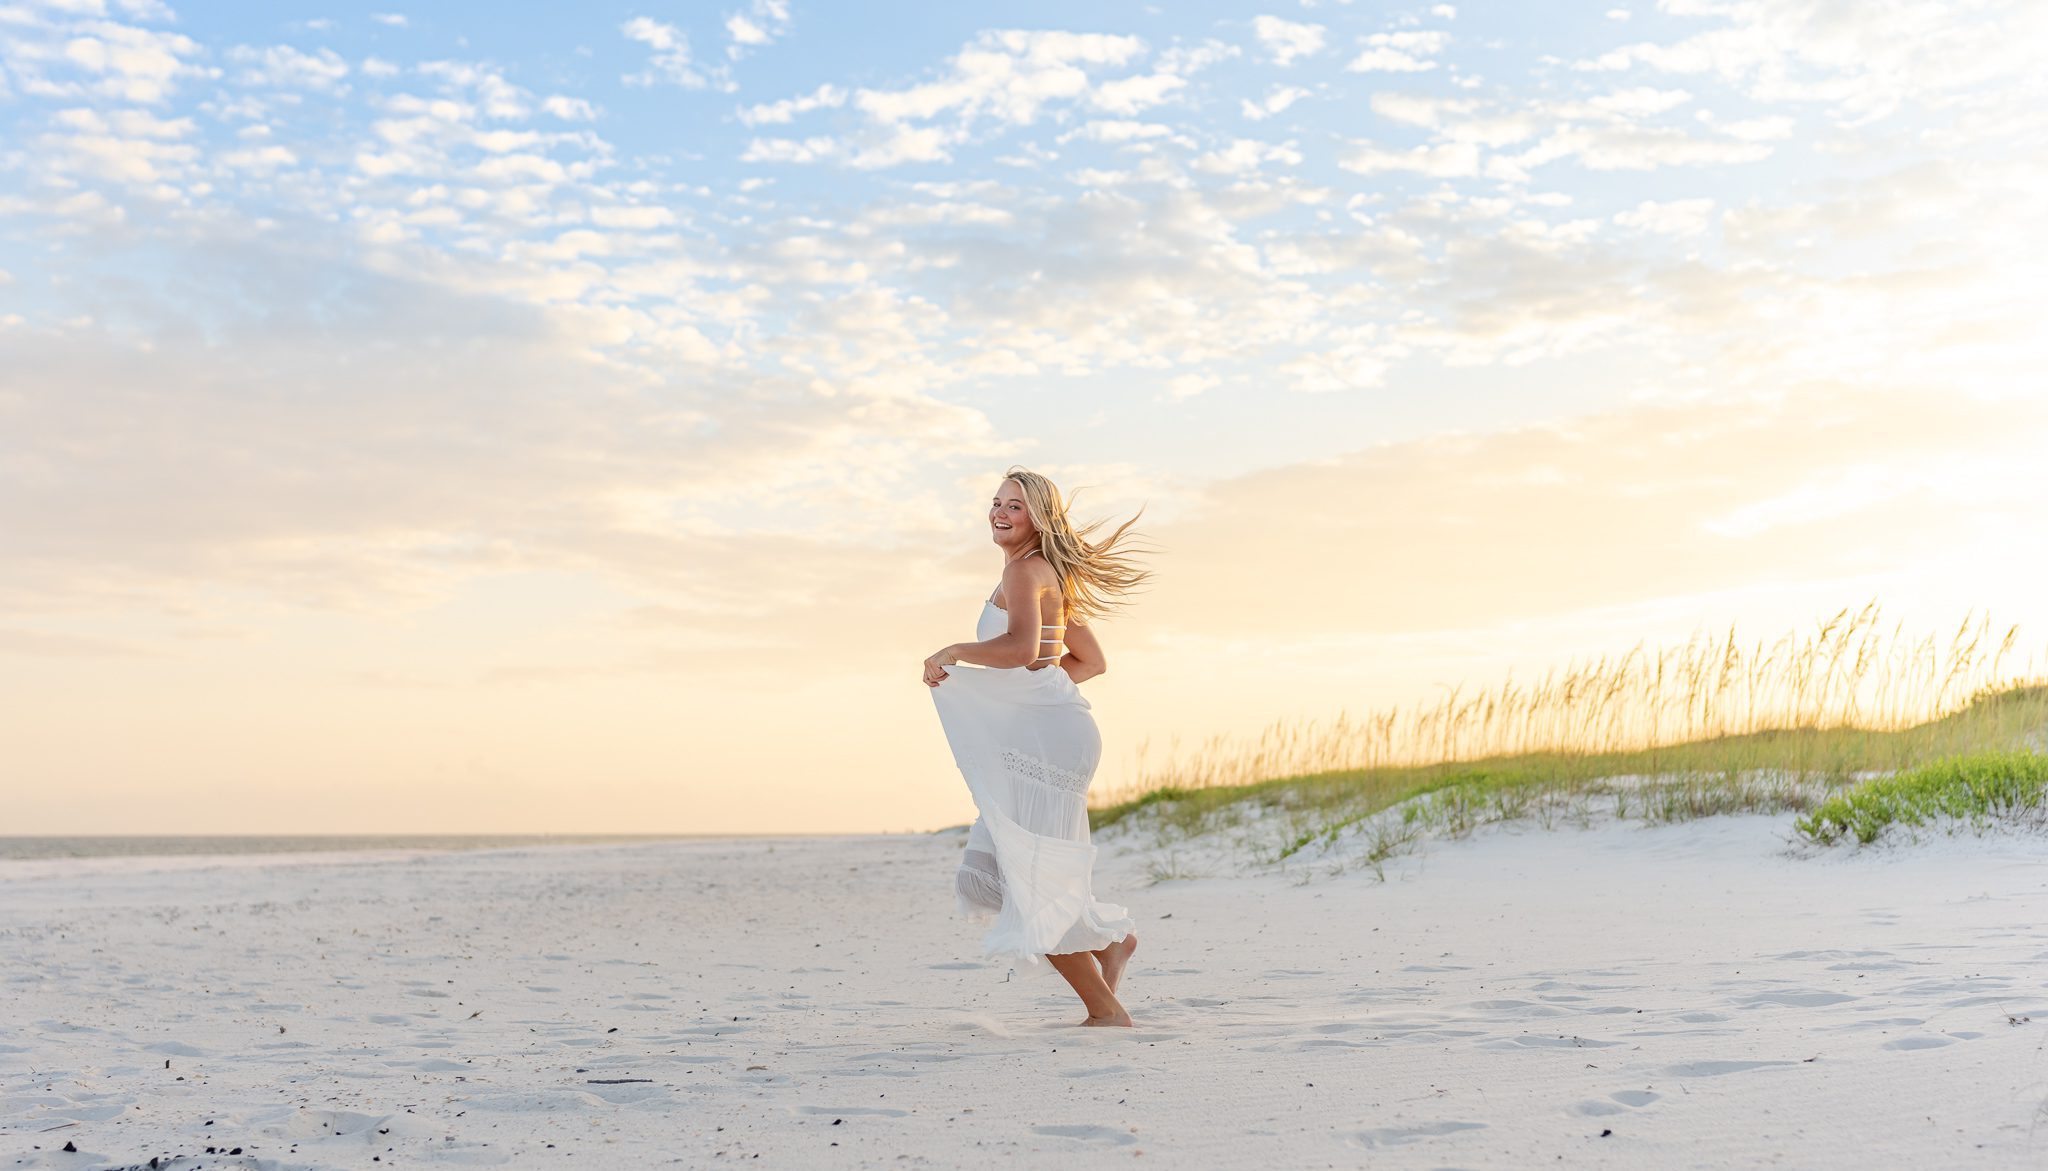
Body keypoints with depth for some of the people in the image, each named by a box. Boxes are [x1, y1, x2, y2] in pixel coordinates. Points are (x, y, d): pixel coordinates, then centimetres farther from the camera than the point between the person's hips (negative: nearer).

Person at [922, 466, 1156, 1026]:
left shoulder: (1025, 570, -10)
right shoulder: (1053, 578, 20)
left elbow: (1021, 648, -29)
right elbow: (1091, 661, 25)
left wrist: (952, 652, -22)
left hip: (1047, 735, -10)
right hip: (1034, 738, 10)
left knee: (1031, 881, -4)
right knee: (987, 872, 13)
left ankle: (1106, 1010, 6)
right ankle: (1111, 938, 20)